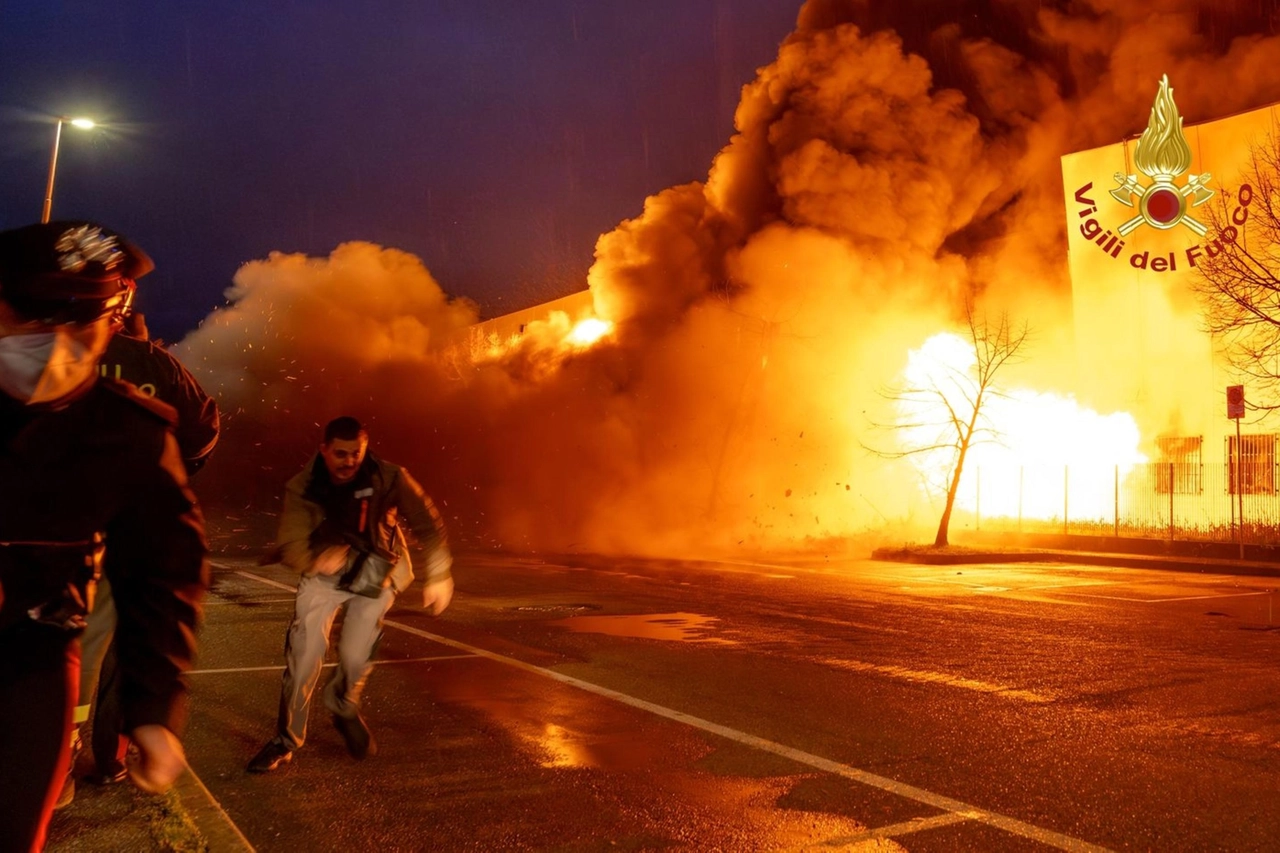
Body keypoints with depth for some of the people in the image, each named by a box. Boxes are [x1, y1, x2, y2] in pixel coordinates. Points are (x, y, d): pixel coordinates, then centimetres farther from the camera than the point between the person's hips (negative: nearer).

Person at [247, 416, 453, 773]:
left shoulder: (389, 479, -23)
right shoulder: (302, 488, -19)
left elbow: (427, 524, -13)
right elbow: (289, 547, -19)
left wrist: (438, 576, -13)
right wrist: (319, 558, -41)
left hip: (374, 572, -1)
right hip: (324, 572, 1)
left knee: (356, 655, -9)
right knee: (303, 654, -9)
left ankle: (345, 709, 27)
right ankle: (286, 740, 11)